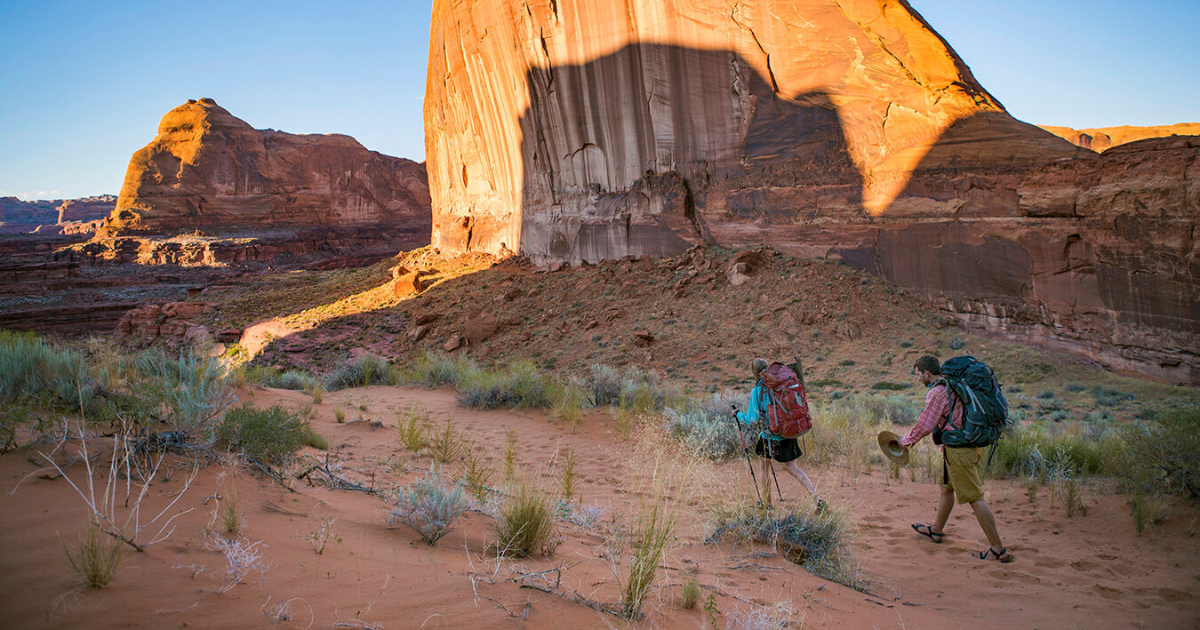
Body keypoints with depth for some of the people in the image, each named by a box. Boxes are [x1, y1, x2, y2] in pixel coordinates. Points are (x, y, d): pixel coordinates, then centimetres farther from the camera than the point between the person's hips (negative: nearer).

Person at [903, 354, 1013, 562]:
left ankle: (999, 549, -4)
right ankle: (936, 530, 41)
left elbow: (925, 425, -13)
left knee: (975, 498, -7)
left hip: (958, 450, -10)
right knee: (947, 488, 24)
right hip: (970, 445, 10)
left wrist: (907, 440, 2)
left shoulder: (937, 392, -17)